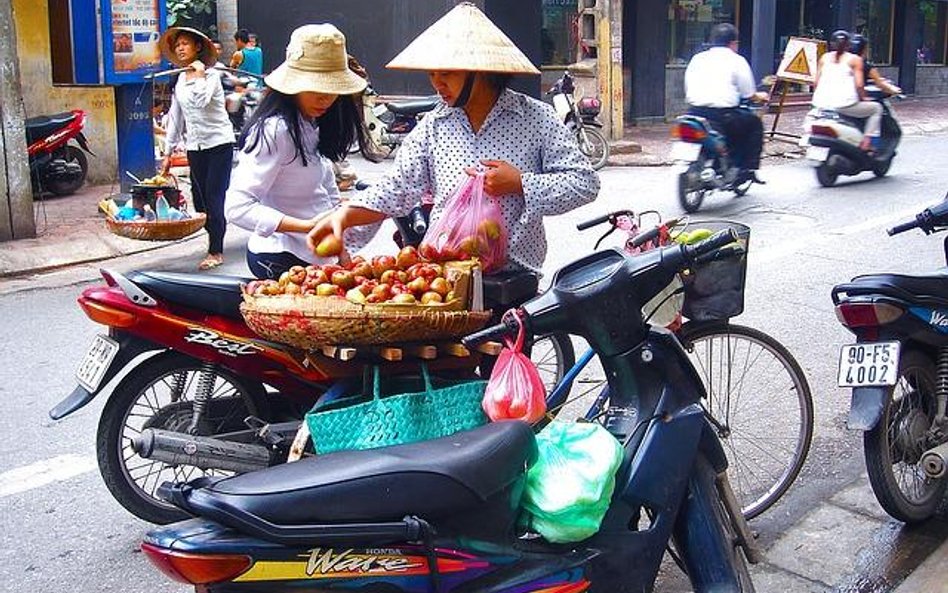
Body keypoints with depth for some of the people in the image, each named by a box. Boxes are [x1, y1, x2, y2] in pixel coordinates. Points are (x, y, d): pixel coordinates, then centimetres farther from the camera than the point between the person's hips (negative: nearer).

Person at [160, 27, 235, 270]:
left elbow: (201, 101, -27)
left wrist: (199, 75, -15)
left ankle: (215, 251, -5)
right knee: (199, 198, 5)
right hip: (195, 147, 7)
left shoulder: (211, 74, -7)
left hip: (219, 143, -7)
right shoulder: (180, 81, 13)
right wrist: (168, 152, 15)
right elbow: (175, 117, 17)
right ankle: (215, 238, 18)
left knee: (214, 197, -9)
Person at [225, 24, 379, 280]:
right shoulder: (274, 131, -20)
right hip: (281, 260, -8)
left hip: (312, 256, 9)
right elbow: (238, 207, -26)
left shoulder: (313, 125, 8)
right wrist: (307, 226, -32)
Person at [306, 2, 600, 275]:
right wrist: (345, 215, -6)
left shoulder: (537, 118, 2)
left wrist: (520, 184, -10)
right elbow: (398, 188, 10)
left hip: (513, 272, -2)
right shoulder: (433, 126, 11)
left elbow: (585, 182, 1)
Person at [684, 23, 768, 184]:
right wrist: (759, 97, 25)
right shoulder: (737, 60, 2)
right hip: (723, 115, -5)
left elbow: (687, 89, 15)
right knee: (755, 123, 20)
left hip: (695, 111, 5)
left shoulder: (697, 58, 14)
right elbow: (748, 94, 3)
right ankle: (747, 169, 14)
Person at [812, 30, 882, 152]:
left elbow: (816, 82, 11)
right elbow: (859, 85, -5)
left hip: (821, 104, 5)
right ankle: (868, 141, 1)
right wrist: (863, 98, 11)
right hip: (845, 104, -4)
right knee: (876, 108, 14)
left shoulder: (825, 57, 15)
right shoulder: (855, 59, 4)